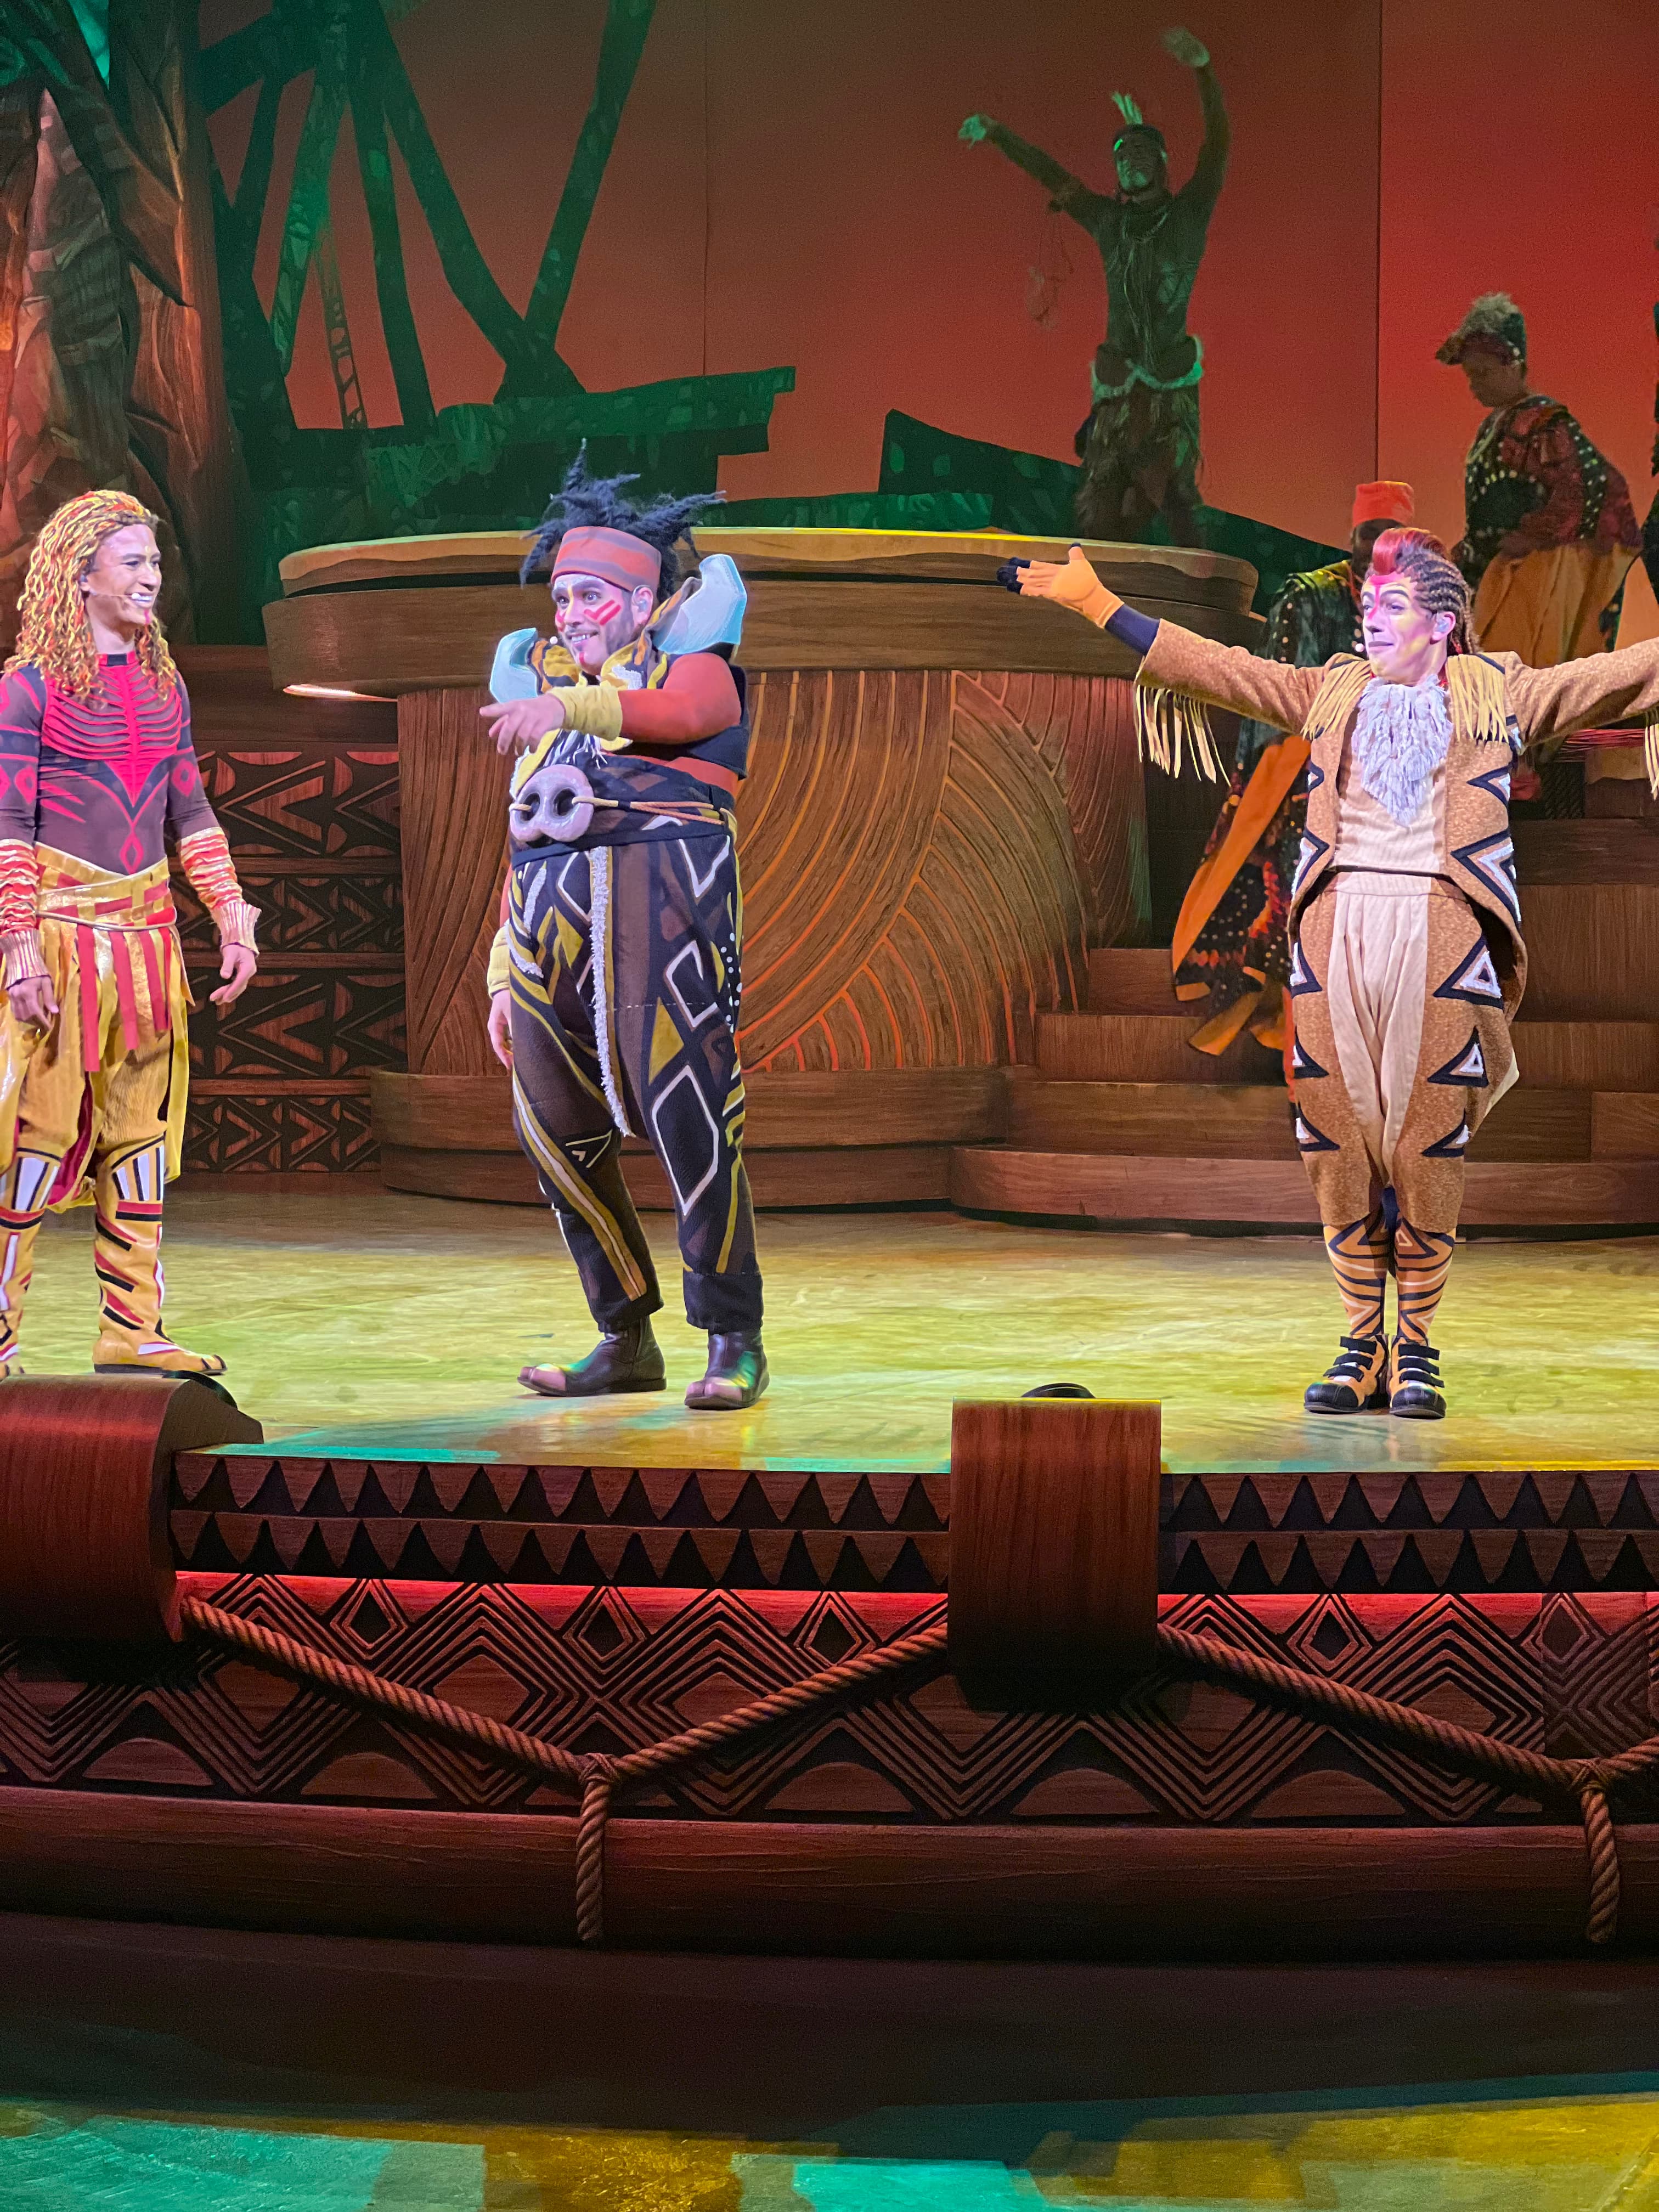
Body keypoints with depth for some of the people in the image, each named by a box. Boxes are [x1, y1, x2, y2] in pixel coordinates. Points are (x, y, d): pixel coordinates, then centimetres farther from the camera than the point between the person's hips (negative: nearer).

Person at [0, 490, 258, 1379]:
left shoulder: (163, 686, 13)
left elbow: (191, 816, 16)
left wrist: (232, 921, 9)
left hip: (148, 932, 6)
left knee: (141, 1135, 7)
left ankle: (130, 1329, 13)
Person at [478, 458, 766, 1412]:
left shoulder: (686, 657, 13)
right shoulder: (543, 686, 29)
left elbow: (689, 709, -13)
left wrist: (572, 706, -28)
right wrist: (504, 977, 19)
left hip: (663, 876, -6)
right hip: (553, 908, 6)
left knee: (686, 1109, -15)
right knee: (557, 1129, 2)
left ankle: (735, 1341, -8)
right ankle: (628, 1342, 13)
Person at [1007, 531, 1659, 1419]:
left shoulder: (1499, 694, 14)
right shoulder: (1332, 693, 21)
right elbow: (1213, 667, 22)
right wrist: (1095, 603, 20)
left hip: (1440, 927, -2)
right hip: (1336, 928, 2)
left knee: (1428, 1143, -4)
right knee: (1339, 1137, -1)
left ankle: (1414, 1350, 7)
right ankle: (1361, 1348, 8)